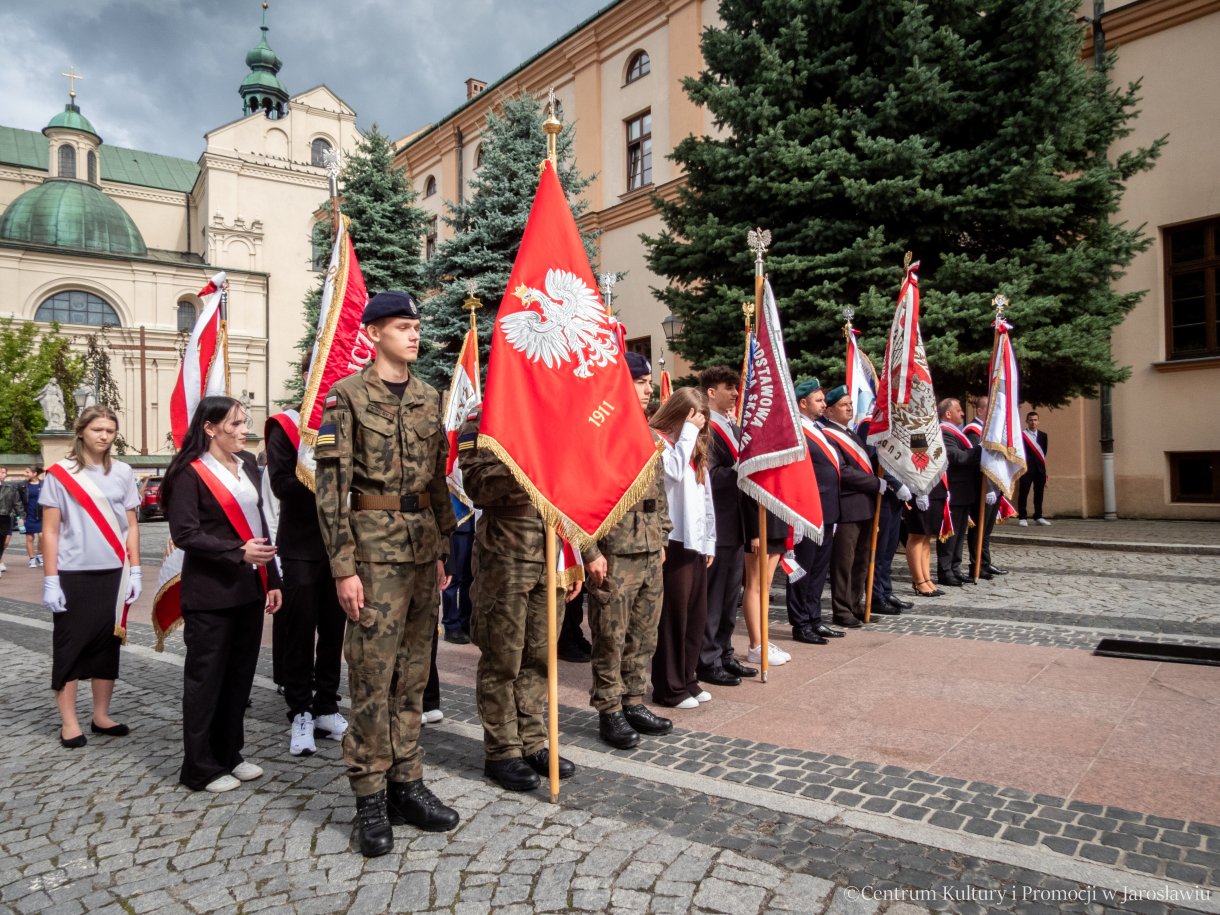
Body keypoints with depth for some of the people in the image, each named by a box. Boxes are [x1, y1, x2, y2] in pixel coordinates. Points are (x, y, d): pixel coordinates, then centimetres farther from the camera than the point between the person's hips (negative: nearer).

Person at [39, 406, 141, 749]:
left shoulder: (123, 473, 6)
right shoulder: (60, 473, -2)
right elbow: (50, 531, -3)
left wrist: (134, 571, 3)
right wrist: (50, 581, -8)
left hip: (113, 574, 3)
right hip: (73, 575, -3)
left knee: (107, 644, 9)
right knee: (70, 645, 5)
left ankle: (101, 716, 21)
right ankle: (68, 722, 15)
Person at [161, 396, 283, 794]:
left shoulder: (247, 464, 12)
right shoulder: (190, 472, -9)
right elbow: (185, 533, -15)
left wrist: (271, 578, 13)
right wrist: (238, 552, -26)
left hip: (249, 587, 7)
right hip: (210, 593, -7)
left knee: (240, 674, 13)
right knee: (206, 678, 3)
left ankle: (229, 755, 27)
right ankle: (200, 768, 16)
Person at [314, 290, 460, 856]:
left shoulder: (429, 398, 12)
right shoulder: (347, 396, -5)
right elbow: (331, 487, -9)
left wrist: (443, 552, 12)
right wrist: (343, 567, -13)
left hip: (424, 550, 6)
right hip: (375, 552, -5)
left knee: (412, 676, 12)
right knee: (372, 678, 1)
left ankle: (407, 784, 24)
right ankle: (370, 798, 15)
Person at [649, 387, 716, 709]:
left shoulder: (696, 451, 20)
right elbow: (675, 470, -27)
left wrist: (710, 541, 15)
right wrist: (688, 431, -15)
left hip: (696, 543, 8)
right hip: (674, 541, -8)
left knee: (696, 616, 12)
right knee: (673, 616, -3)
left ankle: (687, 679, 23)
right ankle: (668, 687, 7)